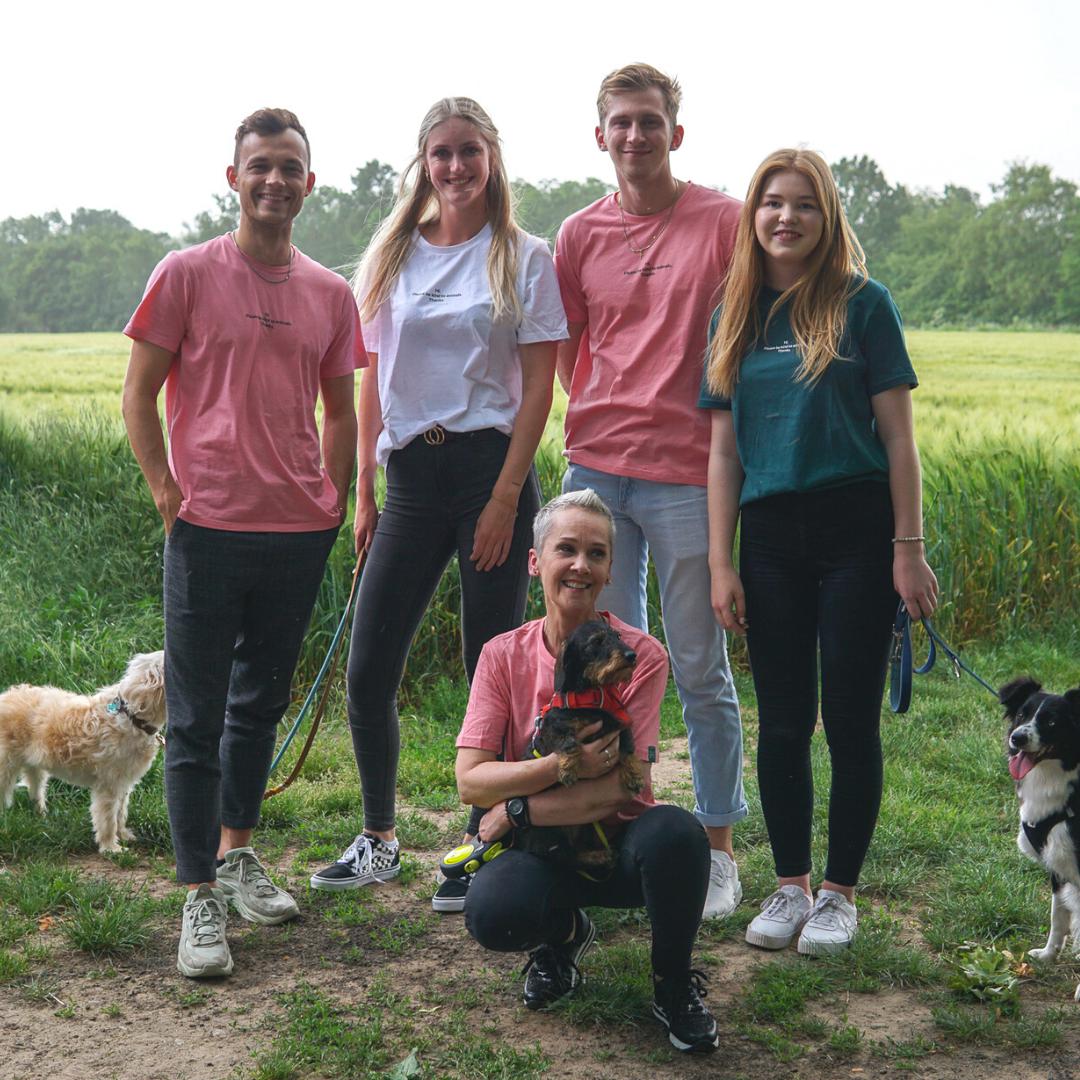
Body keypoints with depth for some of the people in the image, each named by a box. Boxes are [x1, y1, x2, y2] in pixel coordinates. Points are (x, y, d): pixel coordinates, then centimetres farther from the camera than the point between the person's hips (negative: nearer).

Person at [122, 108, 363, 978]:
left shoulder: (330, 294, 10)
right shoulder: (188, 274, -1)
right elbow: (139, 395, 0)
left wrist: (336, 504, 9)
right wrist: (169, 493, -8)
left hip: (301, 531, 4)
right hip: (210, 527, -4)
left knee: (261, 704, 16)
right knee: (198, 717, -1)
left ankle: (237, 854, 32)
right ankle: (200, 899, 6)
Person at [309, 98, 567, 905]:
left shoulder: (524, 258, 1)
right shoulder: (394, 257, 11)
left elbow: (539, 385, -3)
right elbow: (375, 379, 13)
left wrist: (506, 498, -11)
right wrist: (364, 491, 8)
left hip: (490, 468, -4)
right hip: (410, 477, 4)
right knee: (368, 672, 4)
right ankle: (379, 842, 22)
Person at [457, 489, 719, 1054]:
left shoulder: (641, 655, -10)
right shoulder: (504, 656, -3)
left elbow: (625, 788, -16)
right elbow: (470, 781, -11)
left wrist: (518, 809, -18)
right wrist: (565, 764, -25)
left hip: (619, 843, -1)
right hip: (543, 853, 1)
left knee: (675, 831, -36)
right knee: (490, 913, -32)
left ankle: (673, 985, -5)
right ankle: (564, 932, 8)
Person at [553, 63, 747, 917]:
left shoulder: (724, 223, -1)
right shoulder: (581, 234, 9)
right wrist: (599, 424, 8)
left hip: (686, 472, -4)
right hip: (595, 469, 4)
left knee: (701, 669, 3)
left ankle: (719, 846, 16)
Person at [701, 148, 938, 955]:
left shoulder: (862, 303, -1)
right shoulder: (736, 316, 10)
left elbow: (898, 434, -3)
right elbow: (724, 450, 9)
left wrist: (909, 548, -7)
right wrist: (720, 562, 5)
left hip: (856, 531, -3)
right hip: (771, 535, 4)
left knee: (850, 718, 2)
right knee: (782, 722, 9)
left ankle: (840, 893, 18)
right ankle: (790, 887, 24)